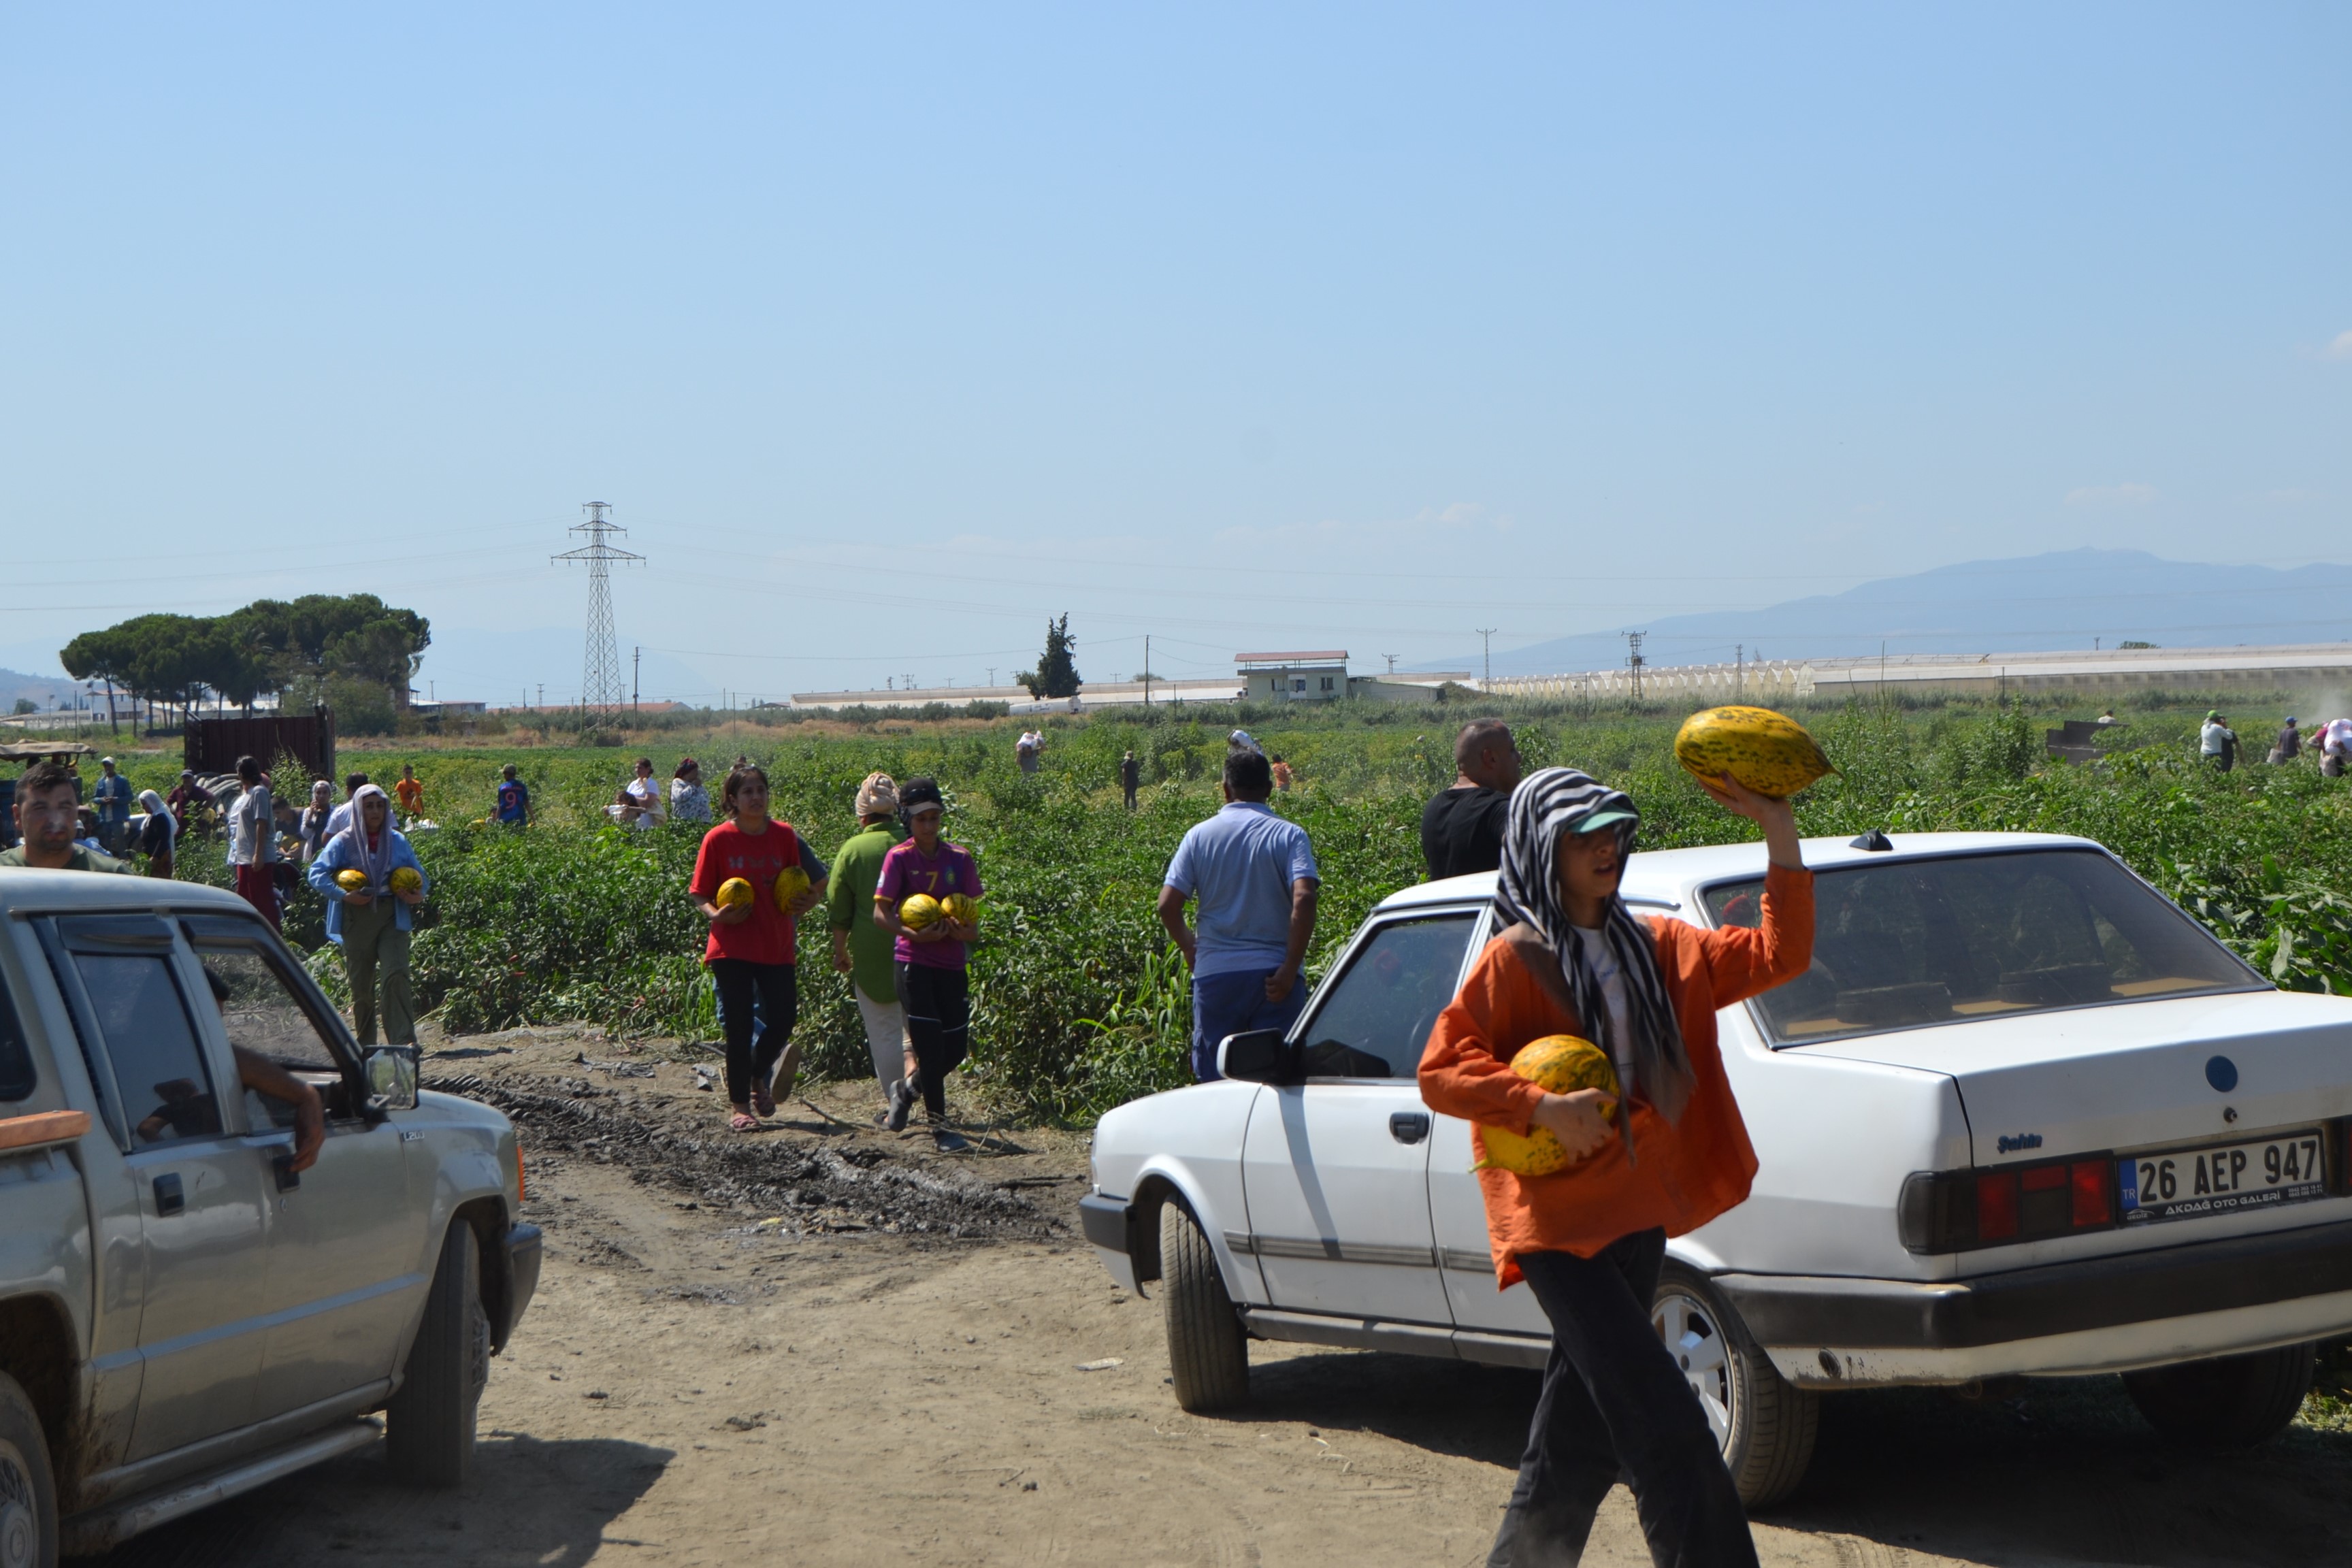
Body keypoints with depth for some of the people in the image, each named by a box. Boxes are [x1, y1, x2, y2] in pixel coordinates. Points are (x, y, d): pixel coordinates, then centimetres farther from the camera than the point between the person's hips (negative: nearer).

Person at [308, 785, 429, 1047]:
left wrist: (419, 894, -4)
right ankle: (365, 1045, 18)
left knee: (396, 976, -16)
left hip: (391, 919, 1)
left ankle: (404, 1041, -21)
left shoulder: (398, 841, 9)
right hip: (357, 920, -1)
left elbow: (419, 876, 18)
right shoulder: (344, 842, 1)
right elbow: (317, 874, -6)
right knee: (361, 986, 5)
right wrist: (343, 895, -19)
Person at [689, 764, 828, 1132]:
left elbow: (798, 886, 15)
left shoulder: (784, 836, 3)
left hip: (777, 946, 3)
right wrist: (716, 914, -20)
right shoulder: (719, 839, -5)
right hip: (732, 947, -3)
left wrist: (805, 901, -7)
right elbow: (700, 894, 0)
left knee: (783, 1018, -1)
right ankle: (739, 1105, 11)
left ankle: (757, 1077, 28)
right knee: (740, 1026, -1)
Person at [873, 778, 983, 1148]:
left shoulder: (960, 858, 6)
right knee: (931, 1047, -6)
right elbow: (880, 913, -6)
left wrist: (968, 932, -15)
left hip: (952, 965, 4)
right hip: (913, 962, -4)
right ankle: (940, 1128, 4)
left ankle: (908, 1090, 35)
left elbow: (972, 913, 8)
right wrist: (914, 934, -22)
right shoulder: (899, 858, -4)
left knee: (956, 1049, 7)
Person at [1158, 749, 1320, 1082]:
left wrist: (1188, 948, 16)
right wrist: (1290, 969, -12)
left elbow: (1168, 905, -2)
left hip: (1215, 972, 2)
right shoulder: (1289, 836, -2)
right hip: (1271, 975, -2)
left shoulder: (1200, 835, 3)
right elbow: (1303, 899, -17)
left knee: (1214, 1082, 9)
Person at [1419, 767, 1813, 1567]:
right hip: (1559, 1222, -7)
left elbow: (1777, 955, 7)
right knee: (1662, 1425, -13)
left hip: (1636, 1214, 7)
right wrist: (1542, 1108, -23)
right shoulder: (1516, 960, -6)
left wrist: (1779, 835, -1)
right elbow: (1441, 1069, -10)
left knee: (1581, 1430, 16)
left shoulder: (1654, 949, 12)